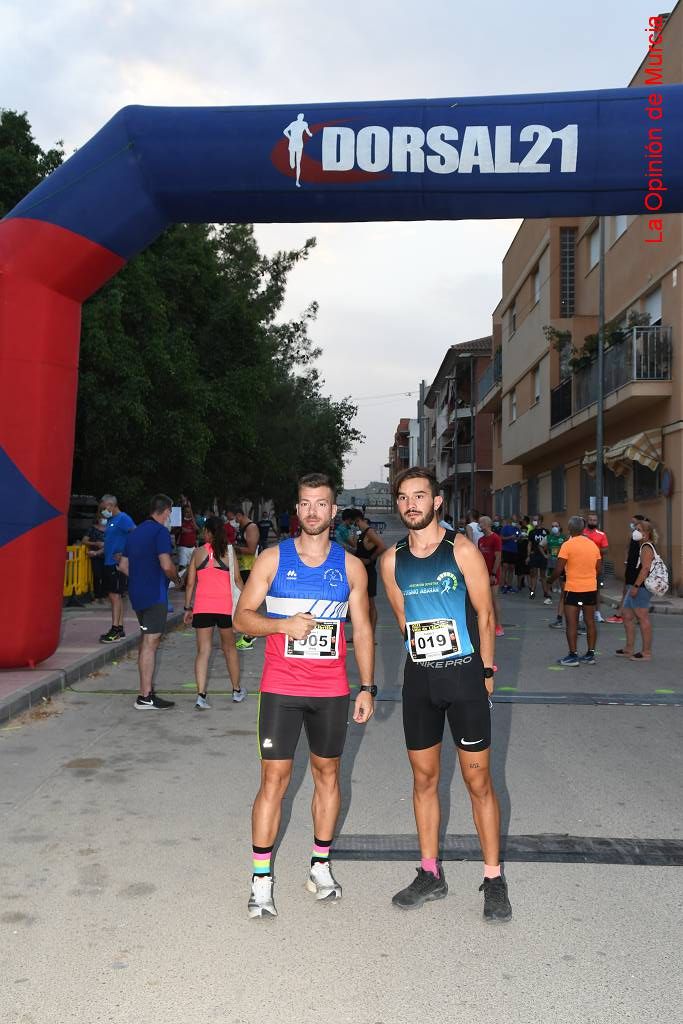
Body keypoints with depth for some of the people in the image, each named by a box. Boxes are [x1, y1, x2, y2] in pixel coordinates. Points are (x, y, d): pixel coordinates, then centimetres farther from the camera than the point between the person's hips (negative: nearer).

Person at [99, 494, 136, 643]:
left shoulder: (123, 518, -12)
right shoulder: (110, 520, 17)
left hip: (118, 564, -10)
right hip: (109, 563, 10)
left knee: (115, 595, -10)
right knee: (115, 596, 12)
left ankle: (115, 630, -9)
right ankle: (119, 629, 18)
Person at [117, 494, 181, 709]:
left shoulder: (135, 532, 15)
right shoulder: (160, 531, -12)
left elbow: (123, 565, 18)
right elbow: (166, 565, -21)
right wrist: (176, 578, -3)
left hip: (137, 593, 9)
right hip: (155, 595, -9)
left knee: (146, 641, 18)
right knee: (150, 643, -7)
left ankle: (147, 689, 25)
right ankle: (145, 697, -6)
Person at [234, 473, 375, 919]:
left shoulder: (351, 566, 4)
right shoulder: (273, 559, -1)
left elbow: (362, 629, 7)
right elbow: (243, 615, -1)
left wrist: (368, 687, 3)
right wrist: (282, 625, -19)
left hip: (332, 690, 2)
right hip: (281, 687, -2)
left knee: (327, 773, 12)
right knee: (274, 778, -1)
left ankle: (321, 866, 28)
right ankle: (261, 878, 10)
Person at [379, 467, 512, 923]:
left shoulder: (462, 550, -7)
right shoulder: (392, 560, 4)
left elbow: (485, 614, -2)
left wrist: (485, 672, 0)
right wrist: (428, 658, 12)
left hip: (465, 674, -4)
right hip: (419, 677, 4)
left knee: (478, 779, 2)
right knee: (424, 777, 12)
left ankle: (494, 878, 16)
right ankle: (431, 874, 25)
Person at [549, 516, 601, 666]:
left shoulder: (568, 545, -11)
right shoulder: (593, 545, 6)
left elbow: (559, 569, -14)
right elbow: (598, 570, 10)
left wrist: (552, 580, 3)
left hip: (573, 589, -6)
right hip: (591, 588, 6)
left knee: (572, 623, -1)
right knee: (590, 621, 11)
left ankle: (573, 656, -1)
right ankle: (590, 654, 16)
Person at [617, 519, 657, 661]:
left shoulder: (647, 547, -13)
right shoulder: (641, 546, 18)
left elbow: (645, 568, -23)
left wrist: (636, 586, -25)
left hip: (641, 587, -11)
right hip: (636, 587, 11)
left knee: (642, 618, -5)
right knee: (627, 615, 15)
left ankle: (646, 652, 1)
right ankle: (629, 649, 23)